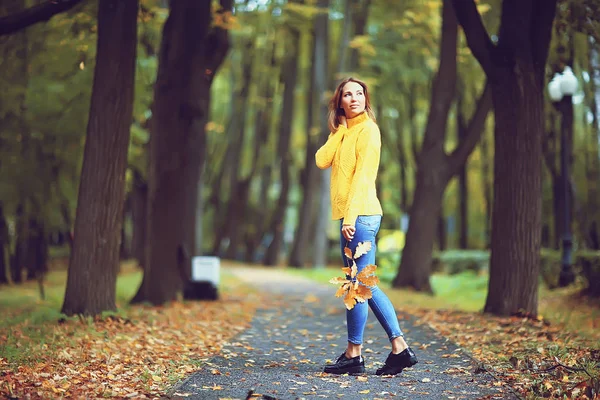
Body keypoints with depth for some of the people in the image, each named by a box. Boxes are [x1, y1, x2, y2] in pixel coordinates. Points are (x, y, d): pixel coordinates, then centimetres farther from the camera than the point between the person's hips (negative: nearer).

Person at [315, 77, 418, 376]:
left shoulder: (367, 129, -7)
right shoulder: (344, 132, 19)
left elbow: (363, 176, -15)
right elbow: (322, 161, 5)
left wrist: (351, 217, -20)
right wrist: (338, 130, 4)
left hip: (361, 215, -9)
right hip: (351, 216, 9)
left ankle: (353, 355, 3)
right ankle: (399, 348, 13)